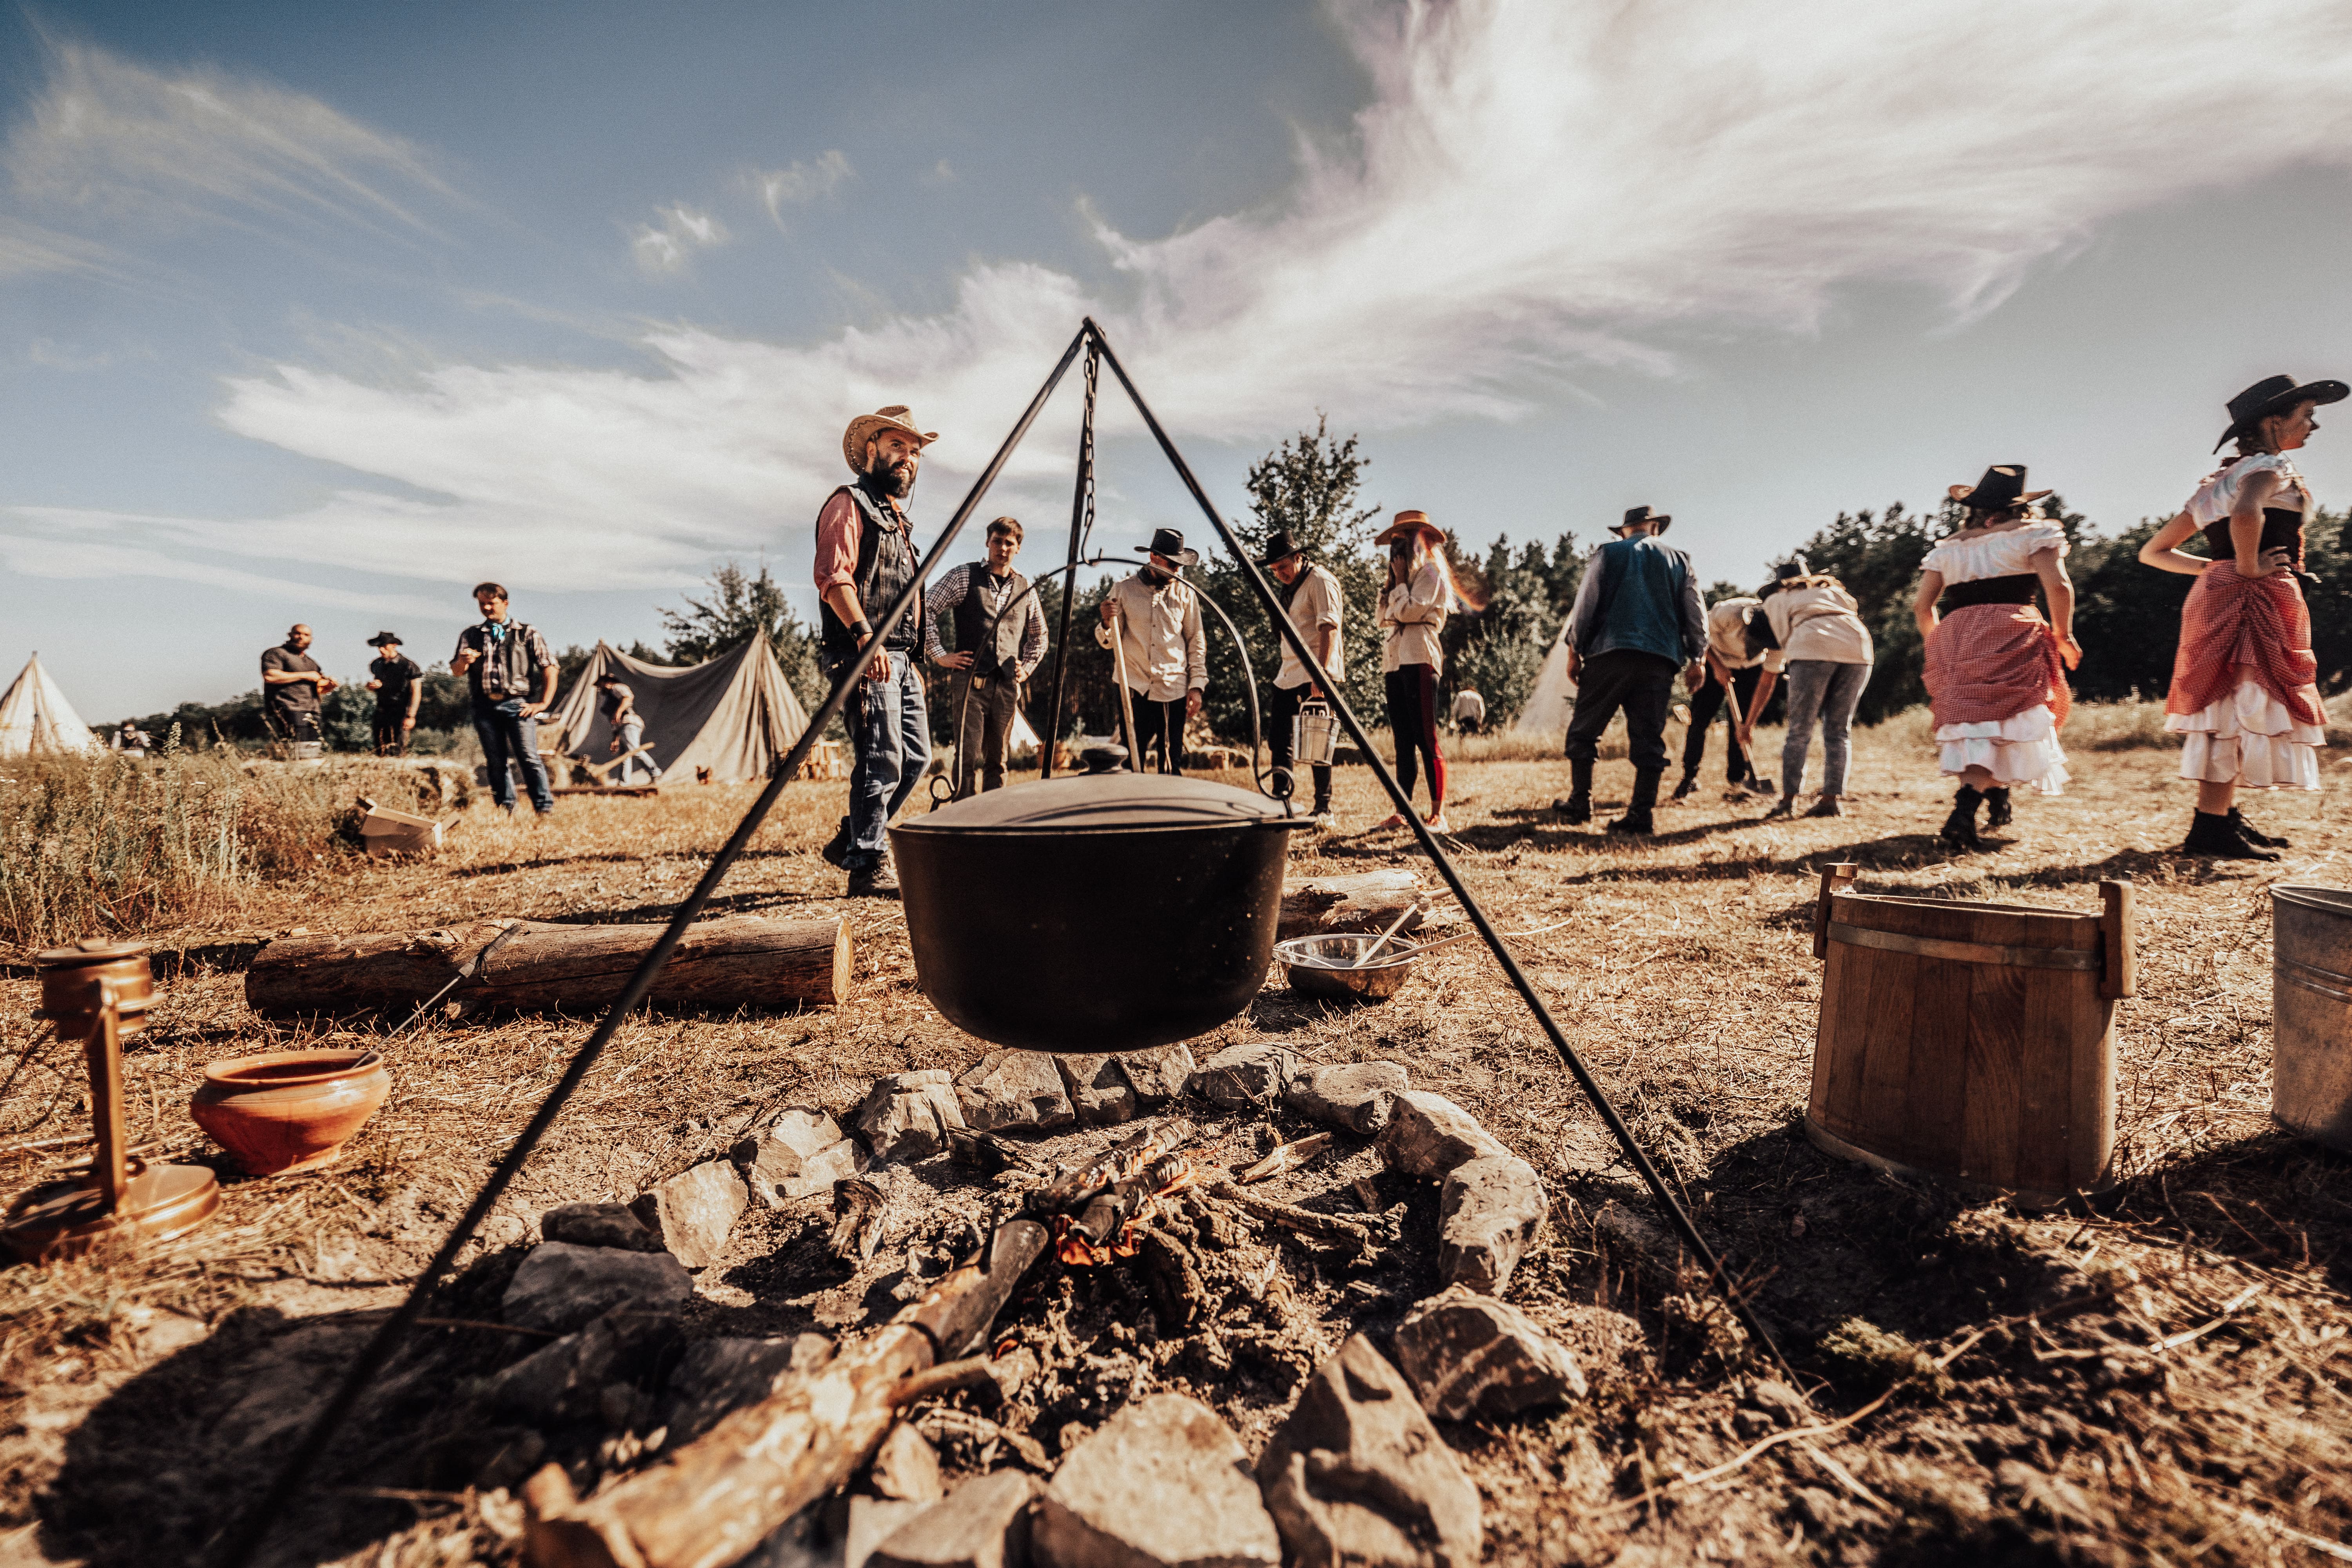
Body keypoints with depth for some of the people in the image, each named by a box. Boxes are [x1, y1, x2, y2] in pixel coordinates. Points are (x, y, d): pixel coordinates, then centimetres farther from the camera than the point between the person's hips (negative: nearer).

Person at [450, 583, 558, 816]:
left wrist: (543, 703, -1)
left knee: (529, 758, -12)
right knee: (496, 762, 4)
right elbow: (456, 672, 12)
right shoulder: (471, 635, 17)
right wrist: (464, 661, -13)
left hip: (517, 704, -3)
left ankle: (545, 810, -12)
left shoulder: (527, 633, 9)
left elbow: (549, 668, 7)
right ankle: (505, 811, 11)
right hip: (485, 706, 3)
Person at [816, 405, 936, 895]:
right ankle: (869, 867, -2)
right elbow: (833, 576, -15)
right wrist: (865, 636, -26)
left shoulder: (898, 517, 27)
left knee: (916, 758, 9)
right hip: (865, 656, -9)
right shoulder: (849, 504, -1)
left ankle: (850, 841, 21)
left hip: (900, 657, 9)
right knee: (881, 763, -11)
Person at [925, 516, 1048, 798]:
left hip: (1008, 686, 4)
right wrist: (938, 655, -4)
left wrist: (1027, 668, 15)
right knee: (969, 757, -8)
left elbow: (1039, 635, 27)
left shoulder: (1025, 589, 15)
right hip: (972, 679, -4)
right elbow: (925, 609, 0)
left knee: (997, 759, 8)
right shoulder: (965, 577, 3)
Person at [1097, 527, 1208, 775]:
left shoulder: (1185, 592, 6)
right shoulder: (1123, 589, 3)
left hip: (1174, 689, 1)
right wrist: (1107, 622, -17)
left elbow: (1196, 641, 11)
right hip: (1135, 689, -1)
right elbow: (1108, 642, 5)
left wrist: (1197, 685, 3)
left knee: (1172, 764, 1)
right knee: (1131, 762, -2)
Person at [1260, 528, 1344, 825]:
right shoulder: (1288, 586, 19)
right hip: (1289, 672, 9)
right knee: (1279, 737, 7)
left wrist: (1322, 673, -26)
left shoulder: (1320, 581, -8)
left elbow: (1329, 629, -18)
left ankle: (1324, 810, 0)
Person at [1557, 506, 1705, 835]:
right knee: (1649, 736, 2)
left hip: (1610, 652, -3)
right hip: (1661, 659, 3)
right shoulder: (1679, 560, 17)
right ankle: (1643, 814, -2)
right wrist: (1697, 658, 17)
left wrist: (1574, 650, 5)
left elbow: (1585, 605, 2)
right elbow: (1695, 613, 14)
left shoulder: (1608, 554, 9)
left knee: (1583, 729, 6)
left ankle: (1580, 803, 5)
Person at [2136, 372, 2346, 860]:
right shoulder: (2272, 466, -6)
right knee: (2242, 708, -10)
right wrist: (2248, 569, -18)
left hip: (2218, 597, 9)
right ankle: (2211, 829, -11)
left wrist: (2217, 567, 13)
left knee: (2234, 712, 13)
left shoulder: (2219, 481, 19)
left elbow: (2154, 552, 19)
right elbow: (2247, 514, -30)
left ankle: (2226, 818, 19)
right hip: (2257, 600, -9)